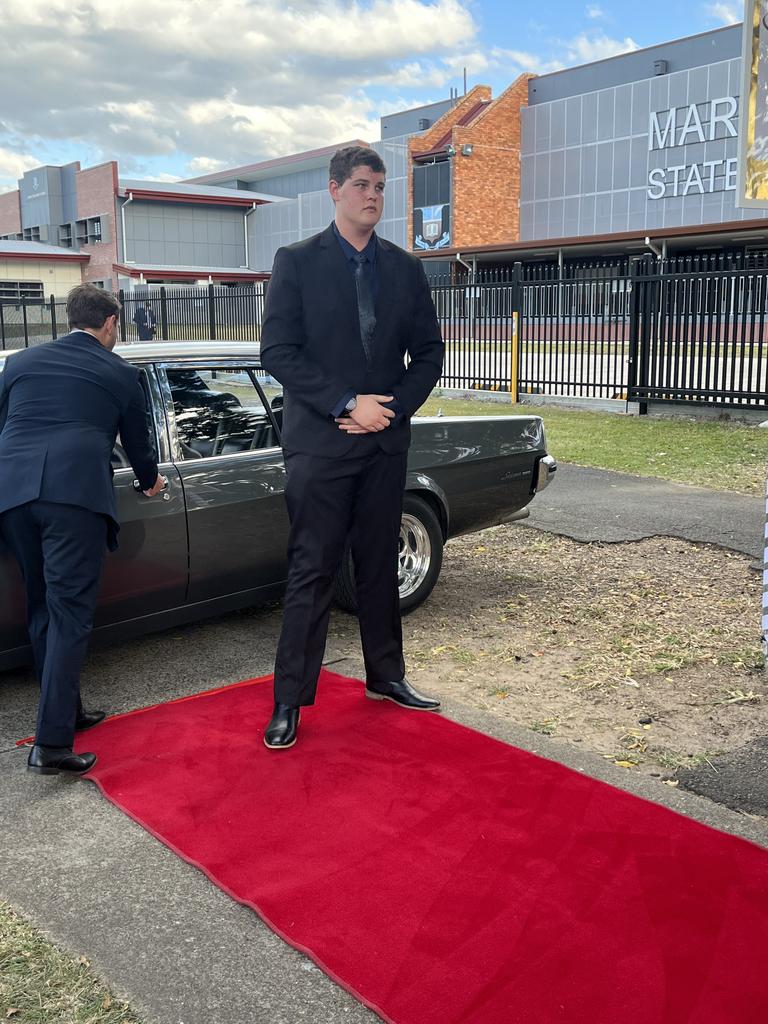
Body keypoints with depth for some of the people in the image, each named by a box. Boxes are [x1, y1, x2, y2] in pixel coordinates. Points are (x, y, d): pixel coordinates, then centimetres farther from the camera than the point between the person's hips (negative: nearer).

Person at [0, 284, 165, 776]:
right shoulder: (121, 373, 14)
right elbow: (138, 443, 24)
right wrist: (151, 481, 45)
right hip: (75, 493, -4)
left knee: (43, 609, 17)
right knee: (69, 613, -4)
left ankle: (67, 711, 26)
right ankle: (52, 742, -10)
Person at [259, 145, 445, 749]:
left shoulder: (405, 268, 10)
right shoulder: (297, 262, -1)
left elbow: (429, 352, 10)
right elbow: (277, 351, -9)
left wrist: (392, 409, -6)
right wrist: (347, 404, -16)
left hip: (386, 441, 4)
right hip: (319, 442, -4)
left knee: (381, 564, 14)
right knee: (311, 571, -2)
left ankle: (385, 675, 28)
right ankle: (291, 700, 7)